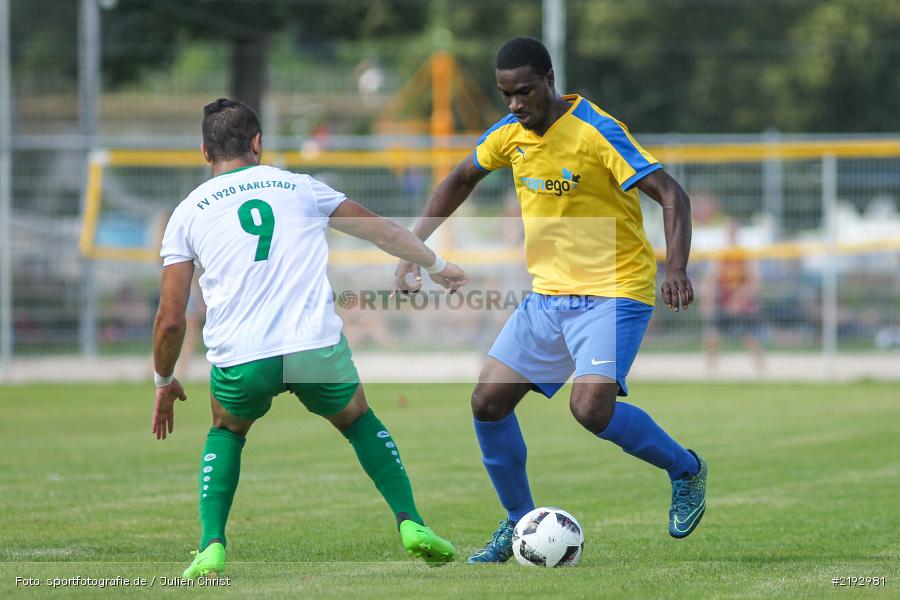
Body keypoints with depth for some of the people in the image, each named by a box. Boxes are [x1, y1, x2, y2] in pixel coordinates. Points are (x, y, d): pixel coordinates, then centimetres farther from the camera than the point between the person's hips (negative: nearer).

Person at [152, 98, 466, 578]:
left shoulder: (187, 214, 14)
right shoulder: (298, 188, 17)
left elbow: (170, 321, 11)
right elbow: (383, 232, 27)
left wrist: (165, 383, 28)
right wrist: (437, 266, 44)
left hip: (240, 359, 0)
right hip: (316, 348, 1)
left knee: (226, 431, 30)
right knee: (359, 420, 29)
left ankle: (211, 548, 11)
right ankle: (411, 523, 14)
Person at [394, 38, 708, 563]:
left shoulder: (597, 132, -18)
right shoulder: (509, 134, 2)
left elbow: (672, 196, -20)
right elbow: (460, 181, 21)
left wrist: (677, 268, -35)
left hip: (613, 291, -7)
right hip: (549, 293, 7)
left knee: (591, 407, -25)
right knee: (489, 401, -1)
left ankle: (685, 469, 1)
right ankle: (520, 523, 17)